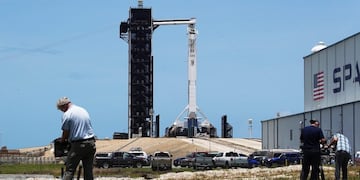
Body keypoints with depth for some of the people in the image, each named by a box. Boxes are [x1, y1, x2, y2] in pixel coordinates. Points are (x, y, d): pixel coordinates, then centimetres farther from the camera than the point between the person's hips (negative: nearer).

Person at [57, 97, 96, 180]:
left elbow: (65, 133, -5)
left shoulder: (67, 115, -7)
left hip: (78, 145, -6)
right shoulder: (83, 110, 13)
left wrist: (62, 140, 16)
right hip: (91, 143, 6)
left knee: (69, 170, -1)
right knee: (88, 170, 9)